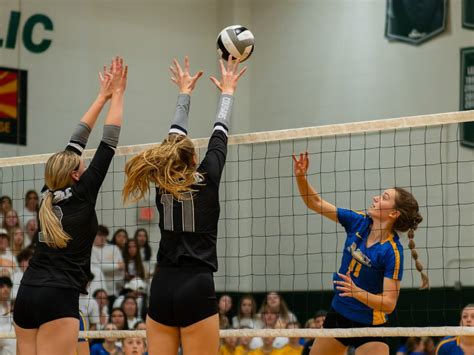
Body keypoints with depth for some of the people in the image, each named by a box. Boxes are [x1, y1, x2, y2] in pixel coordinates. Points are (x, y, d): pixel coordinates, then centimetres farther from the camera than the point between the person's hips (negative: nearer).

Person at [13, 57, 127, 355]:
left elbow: (75, 142, 20)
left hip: (26, 295, 7)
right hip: (58, 299, -7)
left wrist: (103, 96, 26)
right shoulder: (81, 194, -4)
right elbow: (108, 144, 0)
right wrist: (117, 94, 9)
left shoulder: (49, 194, 12)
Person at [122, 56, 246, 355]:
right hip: (196, 289, -5)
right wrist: (228, 91, 27)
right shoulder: (207, 180, -4)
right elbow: (220, 135, 11)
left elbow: (175, 136, 21)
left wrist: (185, 93, 36)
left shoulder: (162, 182, 6)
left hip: (162, 288, 5)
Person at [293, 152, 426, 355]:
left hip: (368, 325, -7)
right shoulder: (358, 222, -5)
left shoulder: (393, 252, -21)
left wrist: (357, 292, -37)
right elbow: (315, 203, 0)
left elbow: (389, 304, -23)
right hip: (338, 315, 7)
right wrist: (300, 177, -16)